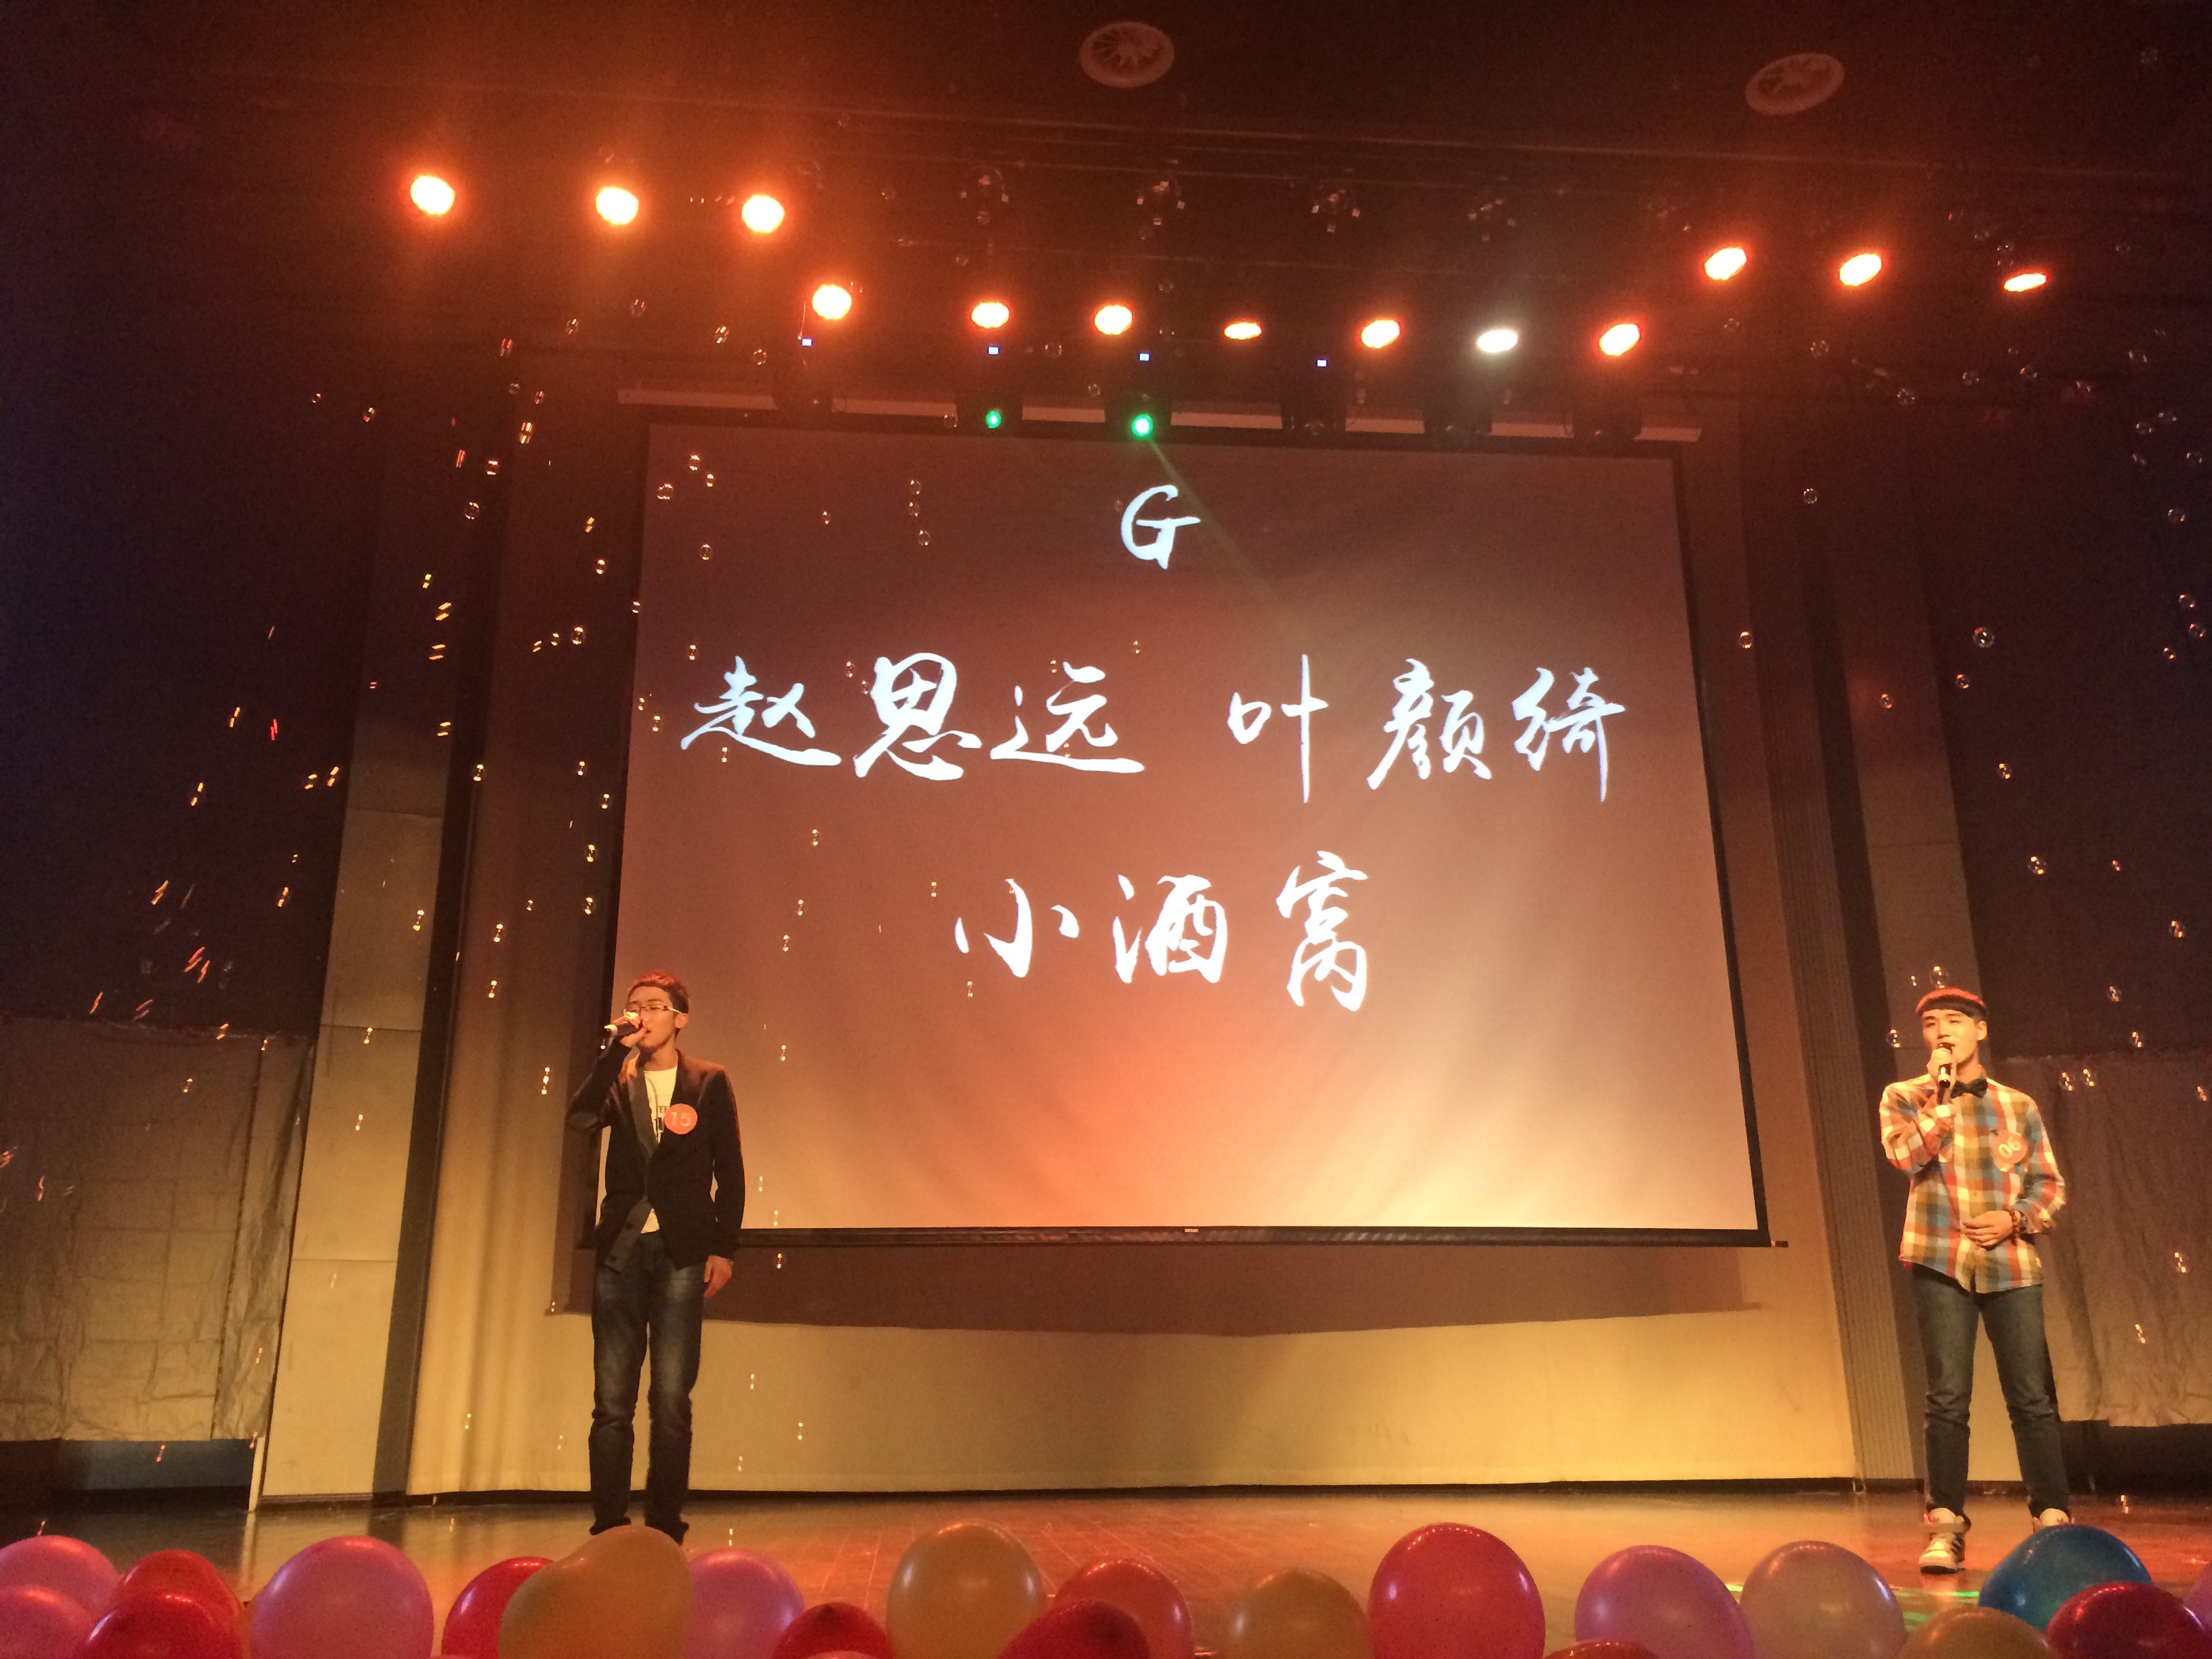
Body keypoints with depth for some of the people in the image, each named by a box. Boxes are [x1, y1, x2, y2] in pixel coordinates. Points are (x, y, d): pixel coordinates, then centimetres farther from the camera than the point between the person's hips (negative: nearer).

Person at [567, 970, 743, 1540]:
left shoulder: (710, 1083, 4)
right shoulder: (618, 1081, 10)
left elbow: (729, 1171, 4)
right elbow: (580, 1117, -11)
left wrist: (723, 1248, -2)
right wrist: (617, 1049, -13)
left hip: (681, 1253, -2)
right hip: (620, 1250, 2)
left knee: (671, 1401, -2)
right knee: (611, 1402, 3)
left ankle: (665, 1529, 6)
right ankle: (607, 1527, 9)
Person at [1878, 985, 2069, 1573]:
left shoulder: (2018, 1105, 11)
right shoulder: (1904, 1097, 5)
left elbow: (2051, 1185, 11)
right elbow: (1905, 1154, -14)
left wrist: (2016, 1219, -7)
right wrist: (1945, 1094, -13)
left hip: (2012, 1263, 2)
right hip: (1941, 1261, -2)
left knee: (2033, 1397, 1)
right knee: (1948, 1397, -2)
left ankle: (2053, 1520, 12)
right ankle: (1945, 1529, 3)